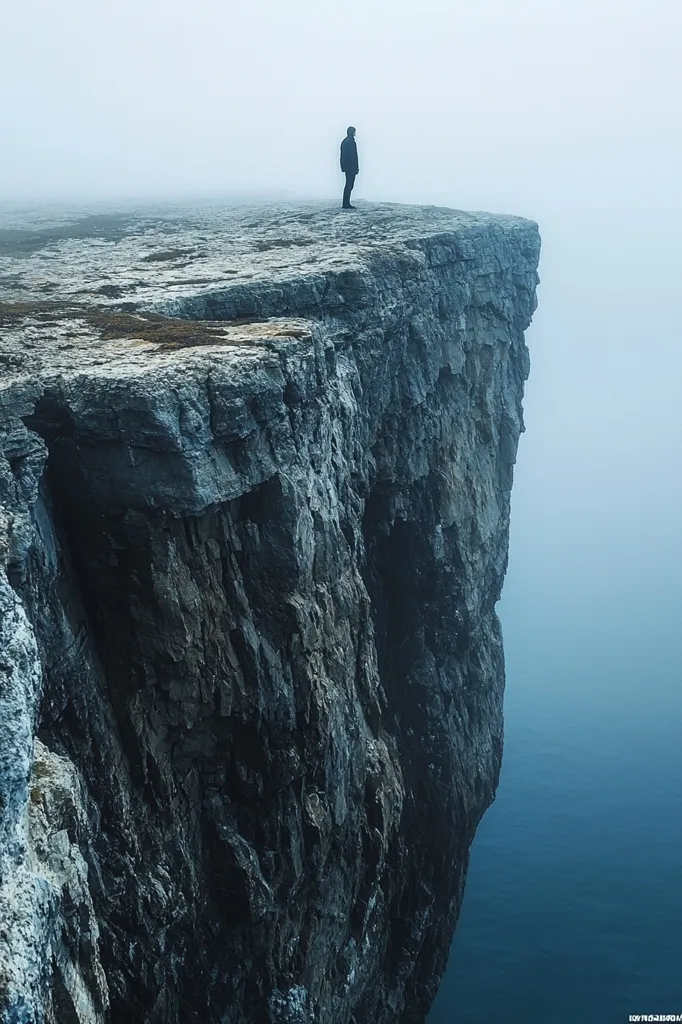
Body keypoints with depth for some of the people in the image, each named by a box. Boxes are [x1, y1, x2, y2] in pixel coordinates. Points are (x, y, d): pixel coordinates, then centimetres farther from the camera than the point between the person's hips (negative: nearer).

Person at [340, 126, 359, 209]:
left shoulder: (344, 141, 14)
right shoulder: (351, 142, -14)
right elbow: (353, 156, -17)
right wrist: (356, 167, -13)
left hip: (346, 167, 9)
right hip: (351, 167, -9)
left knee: (348, 185, 12)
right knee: (349, 185, -6)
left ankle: (346, 204, 11)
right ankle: (346, 204, -6)